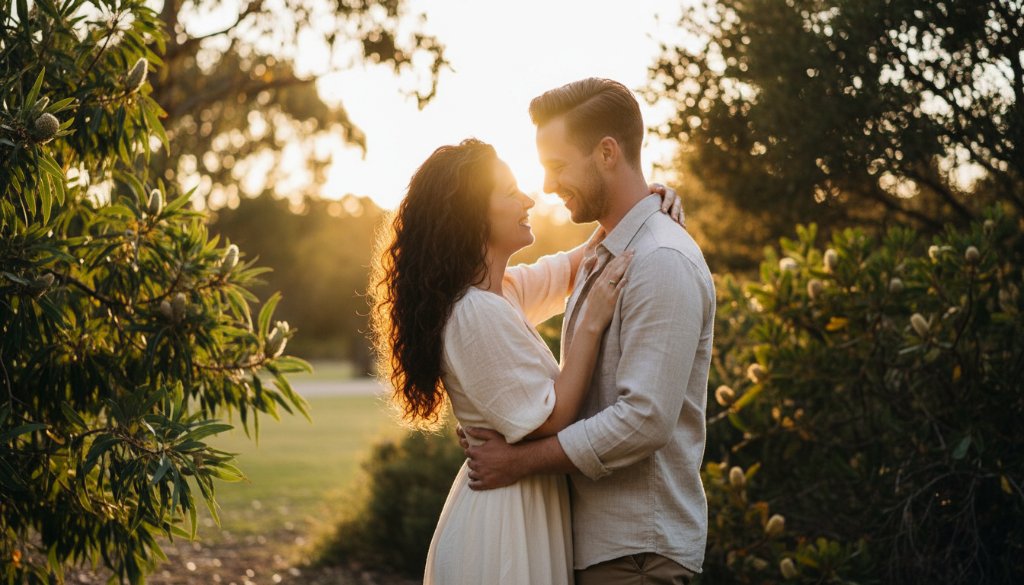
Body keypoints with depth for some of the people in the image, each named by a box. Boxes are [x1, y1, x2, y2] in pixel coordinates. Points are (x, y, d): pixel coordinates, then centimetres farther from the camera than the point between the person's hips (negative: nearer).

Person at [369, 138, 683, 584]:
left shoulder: (503, 290, 7)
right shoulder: (479, 313, -22)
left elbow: (573, 266, 24)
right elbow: (549, 422, -21)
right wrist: (593, 323, -19)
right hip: (503, 523, -10)